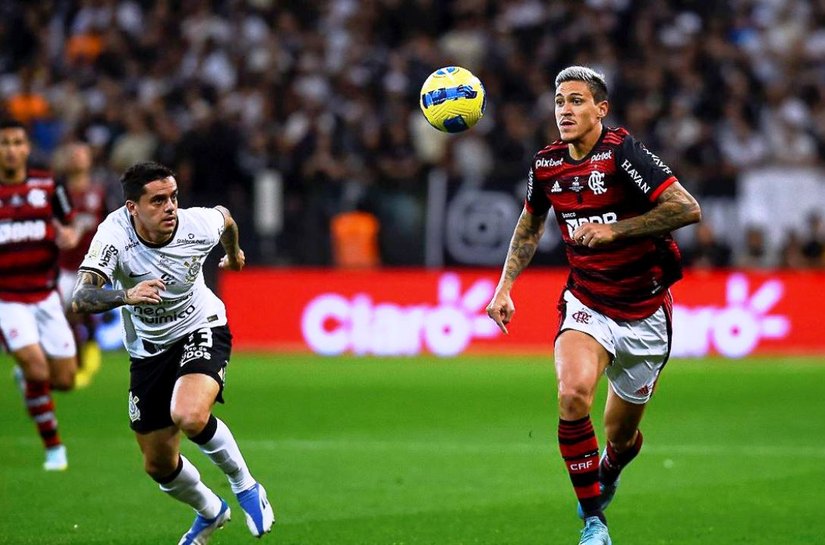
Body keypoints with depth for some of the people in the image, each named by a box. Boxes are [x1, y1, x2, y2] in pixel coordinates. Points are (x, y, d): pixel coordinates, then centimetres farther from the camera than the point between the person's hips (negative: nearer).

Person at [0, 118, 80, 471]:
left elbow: (69, 228, 11)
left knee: (64, 380, 2)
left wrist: (68, 237, -12)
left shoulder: (48, 186, 2)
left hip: (45, 296, 3)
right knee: (37, 368, -19)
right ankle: (53, 447, -1)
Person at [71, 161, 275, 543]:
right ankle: (210, 512, 43)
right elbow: (80, 299, -39)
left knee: (189, 415, -32)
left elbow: (224, 216, 5)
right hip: (148, 350, 2)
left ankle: (244, 484, -4)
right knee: (159, 465, 10)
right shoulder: (115, 234, -27)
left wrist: (234, 254, 27)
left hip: (201, 330, -2)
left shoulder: (198, 226, -22)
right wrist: (126, 295, -58)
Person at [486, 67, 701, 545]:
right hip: (586, 304, 3)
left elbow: (688, 209, -26)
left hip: (644, 313, -3)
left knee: (621, 436, 9)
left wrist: (614, 229, -27)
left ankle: (608, 470, 49)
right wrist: (505, 286, 10)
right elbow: (531, 225, 19)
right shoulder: (547, 164, -1)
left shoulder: (622, 153, -18)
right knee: (573, 392, -28)